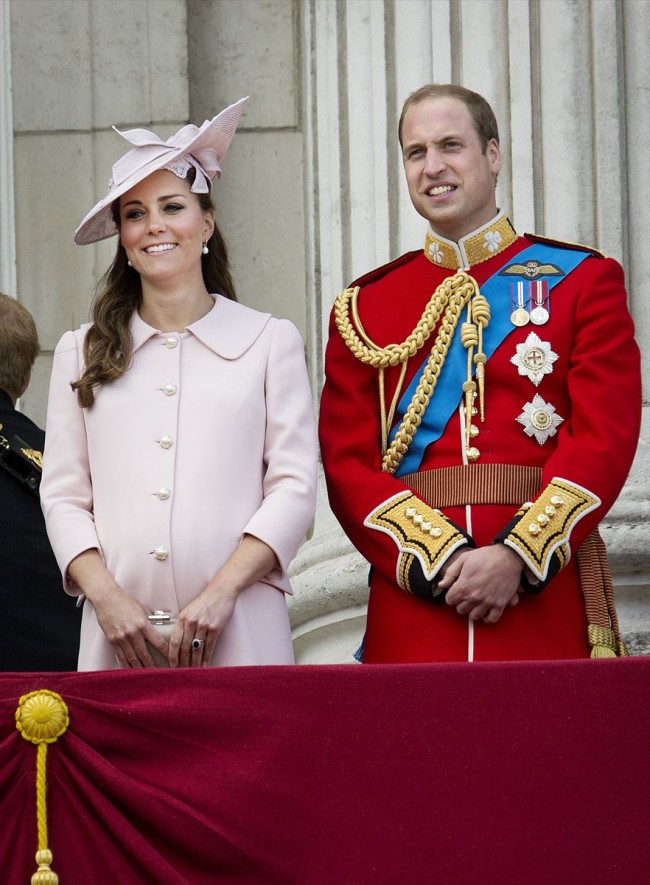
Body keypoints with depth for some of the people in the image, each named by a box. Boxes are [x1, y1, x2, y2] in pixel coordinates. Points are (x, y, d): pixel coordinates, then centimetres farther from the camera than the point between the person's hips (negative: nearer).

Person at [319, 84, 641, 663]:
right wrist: (442, 558, -13)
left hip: (546, 598, -1)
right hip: (413, 598, 1)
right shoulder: (364, 307, 11)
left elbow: (607, 438, -3)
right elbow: (347, 462, 3)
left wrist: (517, 556, -16)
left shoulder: (582, 280, 6)